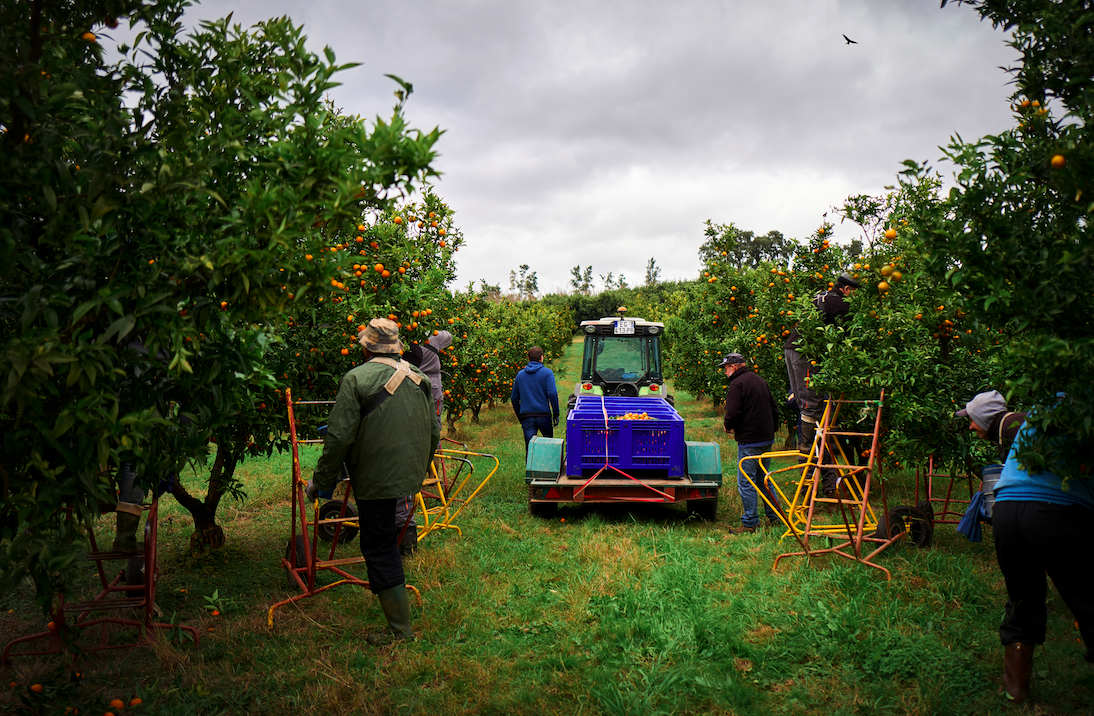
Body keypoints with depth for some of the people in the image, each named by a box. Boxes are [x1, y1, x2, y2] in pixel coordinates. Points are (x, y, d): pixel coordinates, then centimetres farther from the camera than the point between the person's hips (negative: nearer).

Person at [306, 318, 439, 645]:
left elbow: (339, 437, -14)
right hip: (410, 474, 6)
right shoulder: (420, 378, 8)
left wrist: (320, 480, -3)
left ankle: (399, 628, 9)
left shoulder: (357, 379, -11)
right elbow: (434, 434, 14)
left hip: (376, 477, -6)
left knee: (379, 547, 3)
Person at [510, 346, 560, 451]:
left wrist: (520, 417, 22)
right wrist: (556, 413, -6)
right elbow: (552, 394, -13)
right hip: (544, 415, -2)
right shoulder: (547, 373, -2)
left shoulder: (520, 374, 10)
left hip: (526, 416, 2)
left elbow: (514, 398, 14)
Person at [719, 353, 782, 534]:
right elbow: (774, 409, 19)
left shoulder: (736, 385, -13)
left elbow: (733, 413, -20)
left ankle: (750, 523, 0)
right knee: (764, 478, 18)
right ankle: (774, 516, 23)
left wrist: (728, 427, -1)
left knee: (746, 482, -2)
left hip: (749, 441, -9)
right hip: (767, 438, 9)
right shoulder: (761, 381, 14)